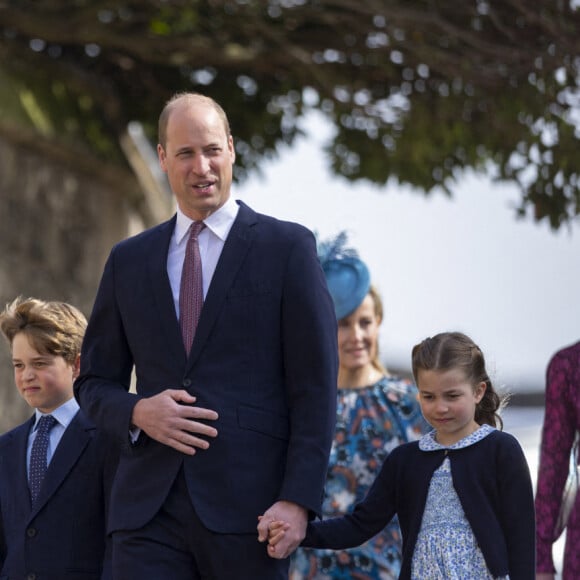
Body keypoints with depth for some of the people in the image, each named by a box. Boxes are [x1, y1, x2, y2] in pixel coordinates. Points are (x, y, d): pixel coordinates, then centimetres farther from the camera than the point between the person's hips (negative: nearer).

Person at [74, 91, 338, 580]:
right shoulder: (129, 260, 15)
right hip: (149, 512, 3)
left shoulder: (288, 247, 4)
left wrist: (298, 500, -11)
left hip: (247, 505, -3)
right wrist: (137, 412, -4)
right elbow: (94, 383, 20)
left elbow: (315, 387, -1)